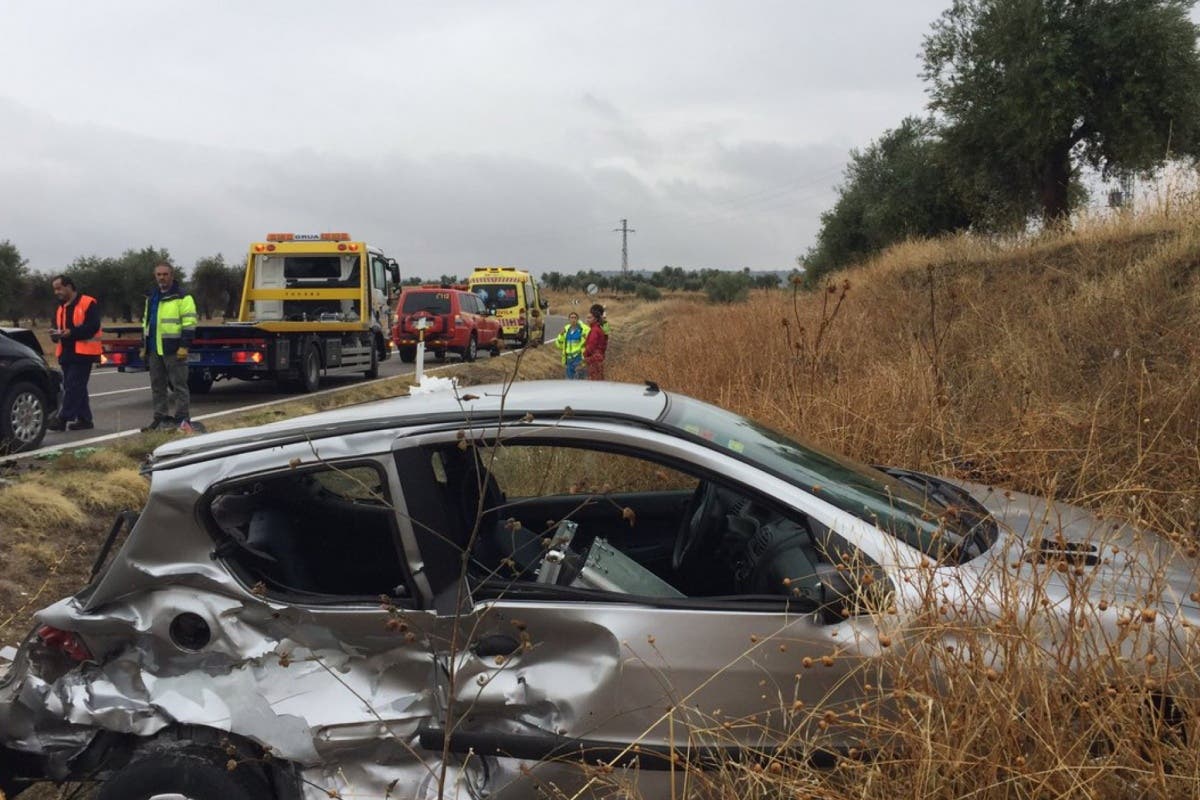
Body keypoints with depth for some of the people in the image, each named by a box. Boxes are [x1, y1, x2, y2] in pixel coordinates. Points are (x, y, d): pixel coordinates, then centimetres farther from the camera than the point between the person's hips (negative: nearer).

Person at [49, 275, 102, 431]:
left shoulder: (88, 303, -7)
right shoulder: (61, 308, 19)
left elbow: (93, 326, -16)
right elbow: (58, 327, 23)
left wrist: (71, 332, -24)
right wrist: (55, 334, -1)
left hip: (83, 353, -9)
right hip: (66, 353, 9)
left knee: (73, 386, -11)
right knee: (74, 387, 9)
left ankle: (63, 418, -11)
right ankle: (84, 419, 14)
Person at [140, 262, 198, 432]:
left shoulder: (182, 297, -6)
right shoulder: (151, 297, 19)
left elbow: (189, 323, -11)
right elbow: (146, 322, 26)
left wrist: (184, 346, -18)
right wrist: (144, 346, 20)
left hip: (173, 350, -8)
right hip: (154, 350, 8)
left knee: (179, 385, -4)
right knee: (157, 386, 11)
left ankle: (183, 419, -2)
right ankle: (161, 418, 18)